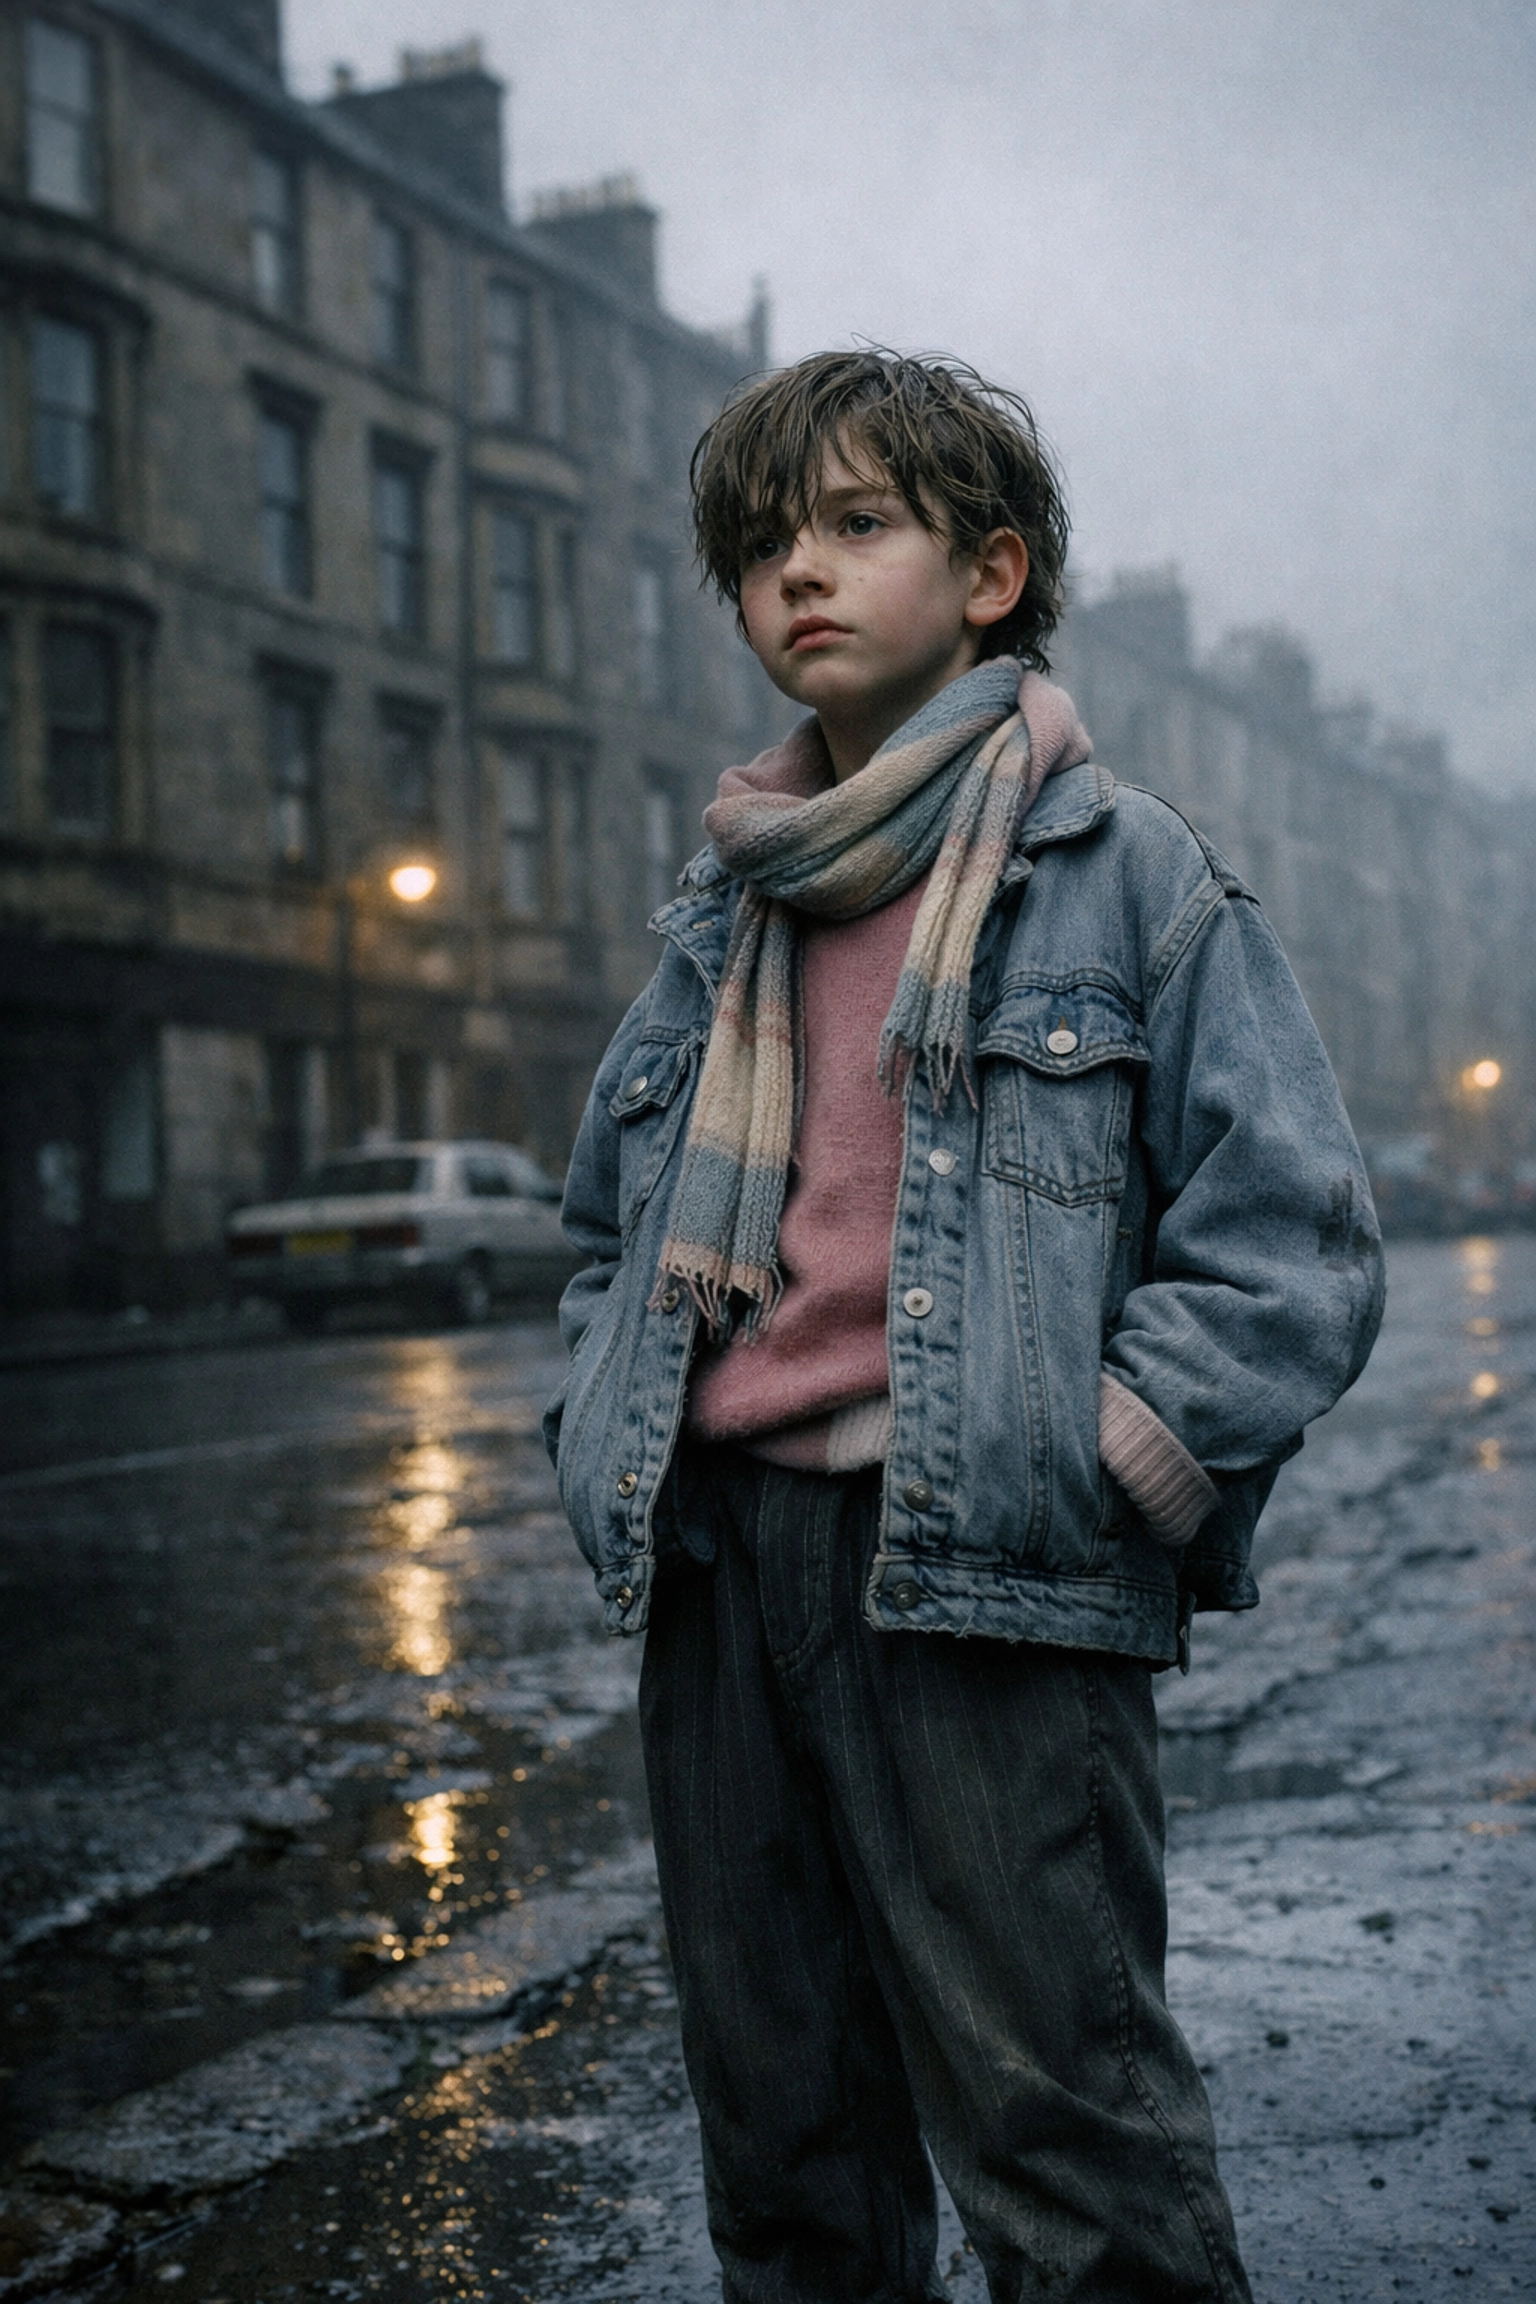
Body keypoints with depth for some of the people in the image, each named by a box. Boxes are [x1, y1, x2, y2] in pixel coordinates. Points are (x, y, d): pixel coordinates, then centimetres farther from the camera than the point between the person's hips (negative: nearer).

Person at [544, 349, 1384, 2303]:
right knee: (777, 2128, 15)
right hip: (713, 1565, 6)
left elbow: (1289, 1247, -6)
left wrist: (1084, 1477, -12)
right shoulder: (722, 912, 16)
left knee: (1063, 2141, -5)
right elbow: (608, 1226, 26)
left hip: (981, 1588, -6)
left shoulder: (1124, 871, 0)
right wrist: (607, 1449, 11)